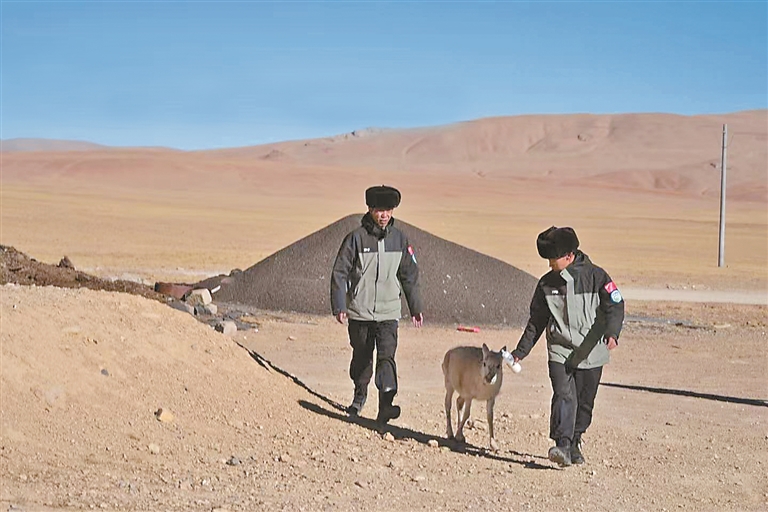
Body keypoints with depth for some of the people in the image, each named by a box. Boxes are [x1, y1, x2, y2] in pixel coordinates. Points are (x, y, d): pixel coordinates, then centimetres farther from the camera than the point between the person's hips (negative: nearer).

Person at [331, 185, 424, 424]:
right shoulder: (356, 238, -6)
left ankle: (385, 405, -21)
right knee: (362, 357, 13)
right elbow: (340, 272, -4)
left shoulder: (399, 239, 4)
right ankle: (360, 395, 36)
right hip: (359, 312, -1)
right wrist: (339, 306, -11)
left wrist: (416, 307, 15)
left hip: (388, 312, 1)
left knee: (387, 357, -14)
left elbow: (409, 275, 14)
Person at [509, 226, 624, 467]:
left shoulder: (595, 276, -4)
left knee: (584, 403, 7)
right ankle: (563, 446, -24)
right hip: (560, 352, 1)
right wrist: (521, 351, 13)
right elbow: (536, 320, 15)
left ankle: (574, 444, 24)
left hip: (590, 353, -1)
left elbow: (615, 306, -11)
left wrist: (612, 333, -30)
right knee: (564, 397, -17)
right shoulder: (547, 283, 6)